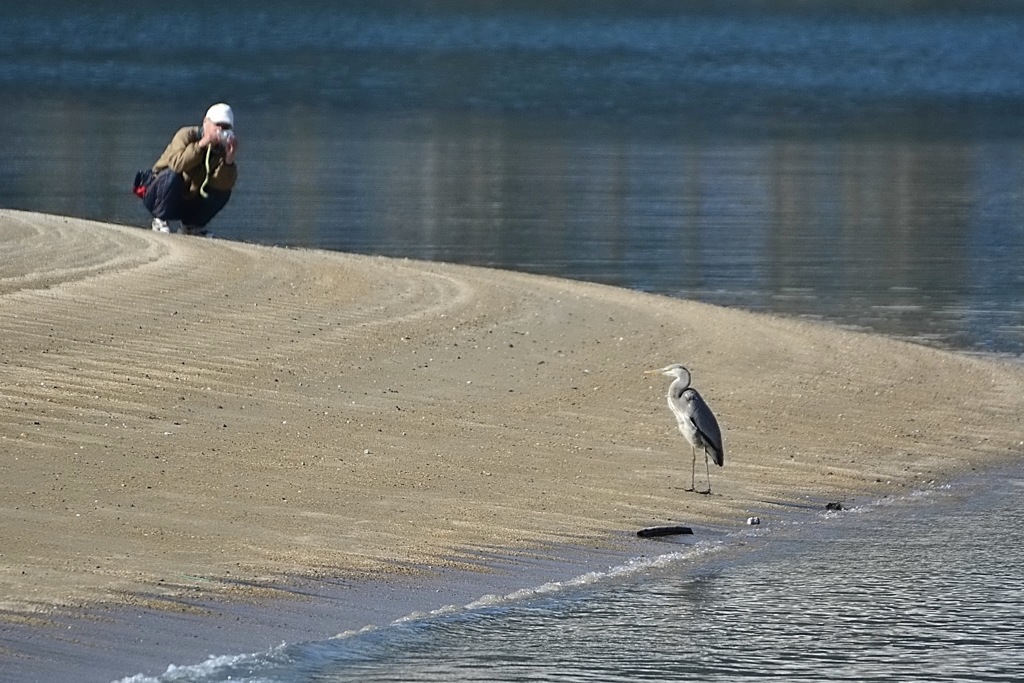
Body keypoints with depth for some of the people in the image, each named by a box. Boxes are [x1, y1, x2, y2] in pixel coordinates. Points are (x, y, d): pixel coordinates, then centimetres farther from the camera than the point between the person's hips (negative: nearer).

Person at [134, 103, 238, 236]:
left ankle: (192, 225, 6)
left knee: (223, 193, -12)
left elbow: (223, 185, -19)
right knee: (172, 176, -35)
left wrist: (229, 160, -32)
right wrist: (201, 145, -42)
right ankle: (160, 220, -15)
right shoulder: (187, 135, -17)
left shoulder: (222, 149, -4)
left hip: (188, 203, 5)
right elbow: (177, 163, -38)